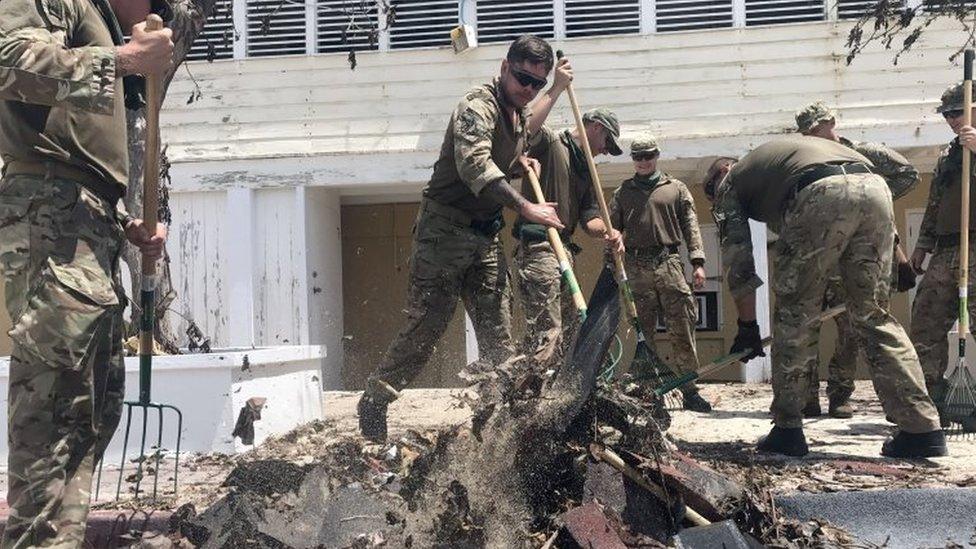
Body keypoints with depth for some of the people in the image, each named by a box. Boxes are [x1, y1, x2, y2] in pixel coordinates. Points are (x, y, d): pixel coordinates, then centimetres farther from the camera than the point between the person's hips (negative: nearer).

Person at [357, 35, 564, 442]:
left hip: (486, 236, 8)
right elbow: (475, 165, -32)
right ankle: (372, 405, 10)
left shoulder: (520, 115, 14)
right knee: (425, 326, -5)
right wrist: (525, 208, -40)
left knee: (498, 333, 3)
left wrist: (520, 161, 9)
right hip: (445, 229, -8)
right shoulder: (478, 106, -15)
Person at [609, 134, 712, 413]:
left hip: (669, 264, -1)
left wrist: (697, 262, -2)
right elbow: (612, 230, 14)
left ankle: (689, 389, -2)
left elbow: (690, 226, 8)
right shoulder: (623, 192, 18)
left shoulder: (676, 189, 15)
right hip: (636, 266, 1)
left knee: (682, 327, -5)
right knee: (641, 330, 1)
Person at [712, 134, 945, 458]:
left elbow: (738, 261, 18)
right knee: (873, 314, 13)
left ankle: (787, 431, 13)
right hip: (874, 188, 6)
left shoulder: (729, 184, 27)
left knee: (796, 314, 9)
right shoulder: (786, 149, 44)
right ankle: (923, 429, 8)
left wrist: (747, 326, 27)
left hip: (821, 196, -6)